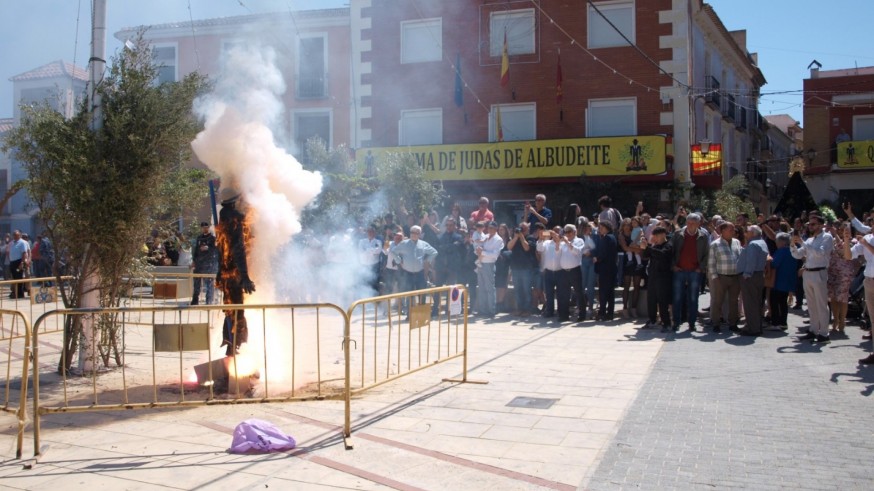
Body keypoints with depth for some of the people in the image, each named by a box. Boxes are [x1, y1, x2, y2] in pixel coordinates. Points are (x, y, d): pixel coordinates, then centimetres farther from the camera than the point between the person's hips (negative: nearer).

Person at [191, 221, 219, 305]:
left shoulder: (213, 238, 0)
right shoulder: (199, 238, 15)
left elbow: (216, 249, -8)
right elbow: (196, 249, 20)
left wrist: (208, 248, -24)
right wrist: (194, 260, 15)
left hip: (210, 263, -5)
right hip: (199, 262, 5)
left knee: (209, 283, -3)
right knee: (196, 281, 7)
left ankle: (209, 302, 0)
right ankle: (195, 300, 14)